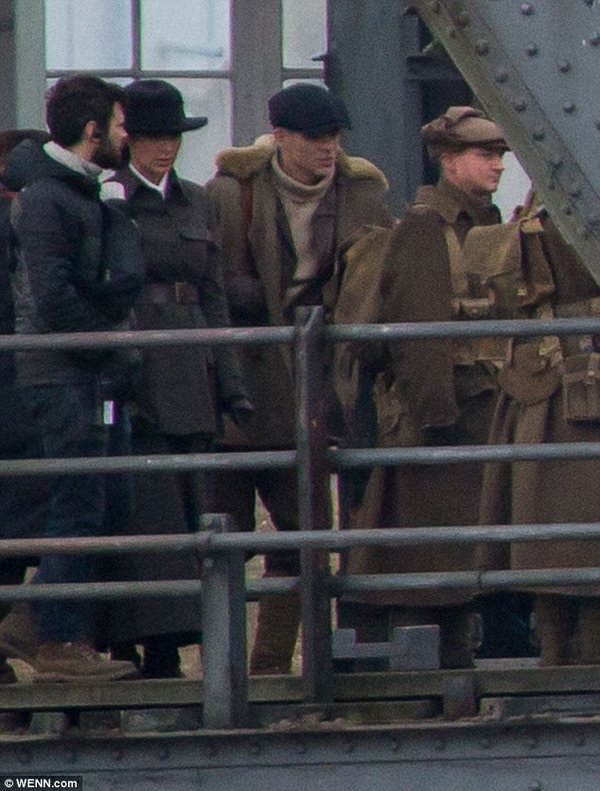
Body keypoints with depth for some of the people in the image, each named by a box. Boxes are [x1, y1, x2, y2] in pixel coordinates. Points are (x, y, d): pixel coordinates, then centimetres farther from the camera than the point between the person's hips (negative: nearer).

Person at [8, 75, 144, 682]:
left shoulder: (87, 193, 19)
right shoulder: (46, 197, -12)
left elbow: (122, 280, 13)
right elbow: (52, 298, -19)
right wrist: (112, 347, -13)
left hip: (95, 379, 10)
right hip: (65, 377, -10)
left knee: (107, 505, 11)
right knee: (79, 507, -8)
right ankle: (61, 646, -5)